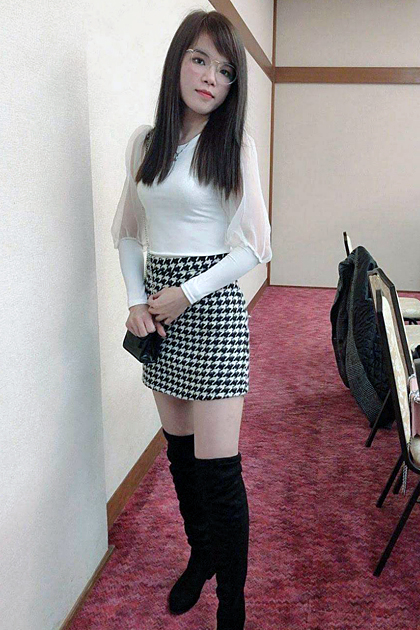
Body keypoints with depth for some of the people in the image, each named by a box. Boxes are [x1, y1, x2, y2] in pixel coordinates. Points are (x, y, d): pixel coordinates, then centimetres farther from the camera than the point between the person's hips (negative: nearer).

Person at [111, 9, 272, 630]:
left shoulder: (234, 144, -4)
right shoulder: (144, 140, 9)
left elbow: (254, 246, -7)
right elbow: (128, 232, 12)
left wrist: (187, 293, -12)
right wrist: (136, 300, -1)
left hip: (212, 304, -5)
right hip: (157, 306, 5)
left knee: (217, 465, -3)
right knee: (179, 447, 15)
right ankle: (201, 555, 39)